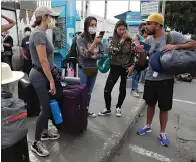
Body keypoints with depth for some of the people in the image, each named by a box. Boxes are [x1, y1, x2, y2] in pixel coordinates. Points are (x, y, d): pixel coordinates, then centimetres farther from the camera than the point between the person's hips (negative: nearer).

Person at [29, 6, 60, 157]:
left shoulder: (41, 32, 12)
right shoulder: (39, 34, -19)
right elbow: (43, 61, -23)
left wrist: (51, 78, 19)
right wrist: (51, 81, -20)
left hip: (42, 75, 10)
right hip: (40, 76, -10)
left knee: (47, 106, 17)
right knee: (46, 108, -3)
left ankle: (45, 133, 34)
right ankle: (36, 143, 13)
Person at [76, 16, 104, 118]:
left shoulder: (97, 38, 2)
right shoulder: (81, 38, -10)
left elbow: (102, 54, 3)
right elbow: (84, 54, -19)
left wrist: (94, 57, -17)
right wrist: (94, 43, -25)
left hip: (94, 68, 5)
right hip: (83, 68, -5)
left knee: (89, 92, 16)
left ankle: (87, 109, 31)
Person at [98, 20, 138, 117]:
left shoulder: (130, 40, -1)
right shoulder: (111, 39, -3)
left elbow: (134, 54, 3)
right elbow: (112, 51, -21)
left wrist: (132, 66, -9)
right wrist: (122, 40, -20)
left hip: (126, 68, 1)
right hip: (115, 68, 0)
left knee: (122, 89, 11)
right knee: (107, 90, -2)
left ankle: (118, 108, 33)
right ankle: (108, 109, 20)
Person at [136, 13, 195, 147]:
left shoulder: (173, 36, -9)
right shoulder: (148, 40, 4)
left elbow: (191, 45, -7)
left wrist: (175, 46, -23)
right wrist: (141, 52, -14)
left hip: (166, 79, -4)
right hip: (150, 78, 4)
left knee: (164, 107, 8)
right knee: (150, 104, 18)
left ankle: (163, 133, 29)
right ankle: (148, 126, 39)